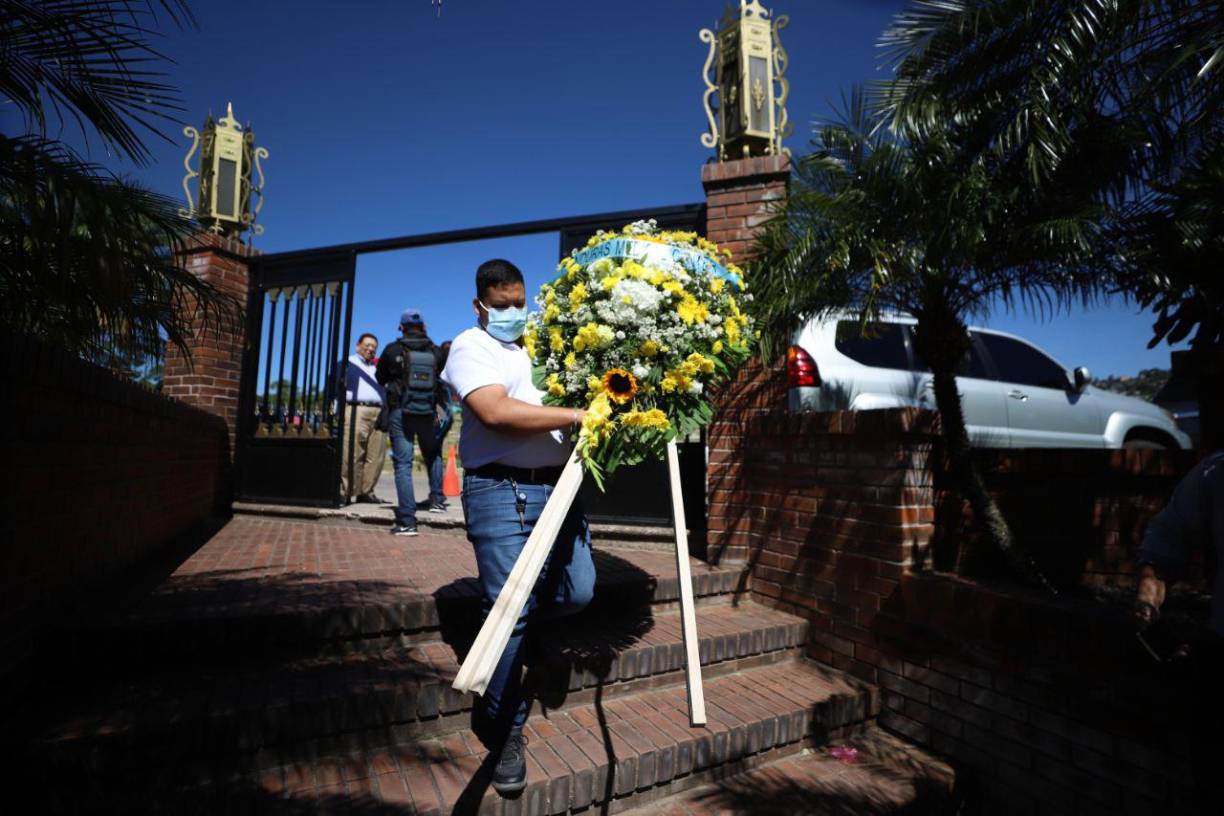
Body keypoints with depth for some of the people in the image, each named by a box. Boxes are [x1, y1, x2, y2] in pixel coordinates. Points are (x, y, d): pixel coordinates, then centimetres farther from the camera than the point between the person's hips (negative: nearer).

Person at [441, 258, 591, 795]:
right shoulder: (471, 347, 1)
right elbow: (496, 412, -16)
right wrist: (575, 416, -16)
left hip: (557, 485, 6)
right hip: (501, 491, -6)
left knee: (577, 592, 2)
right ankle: (504, 730, 18)